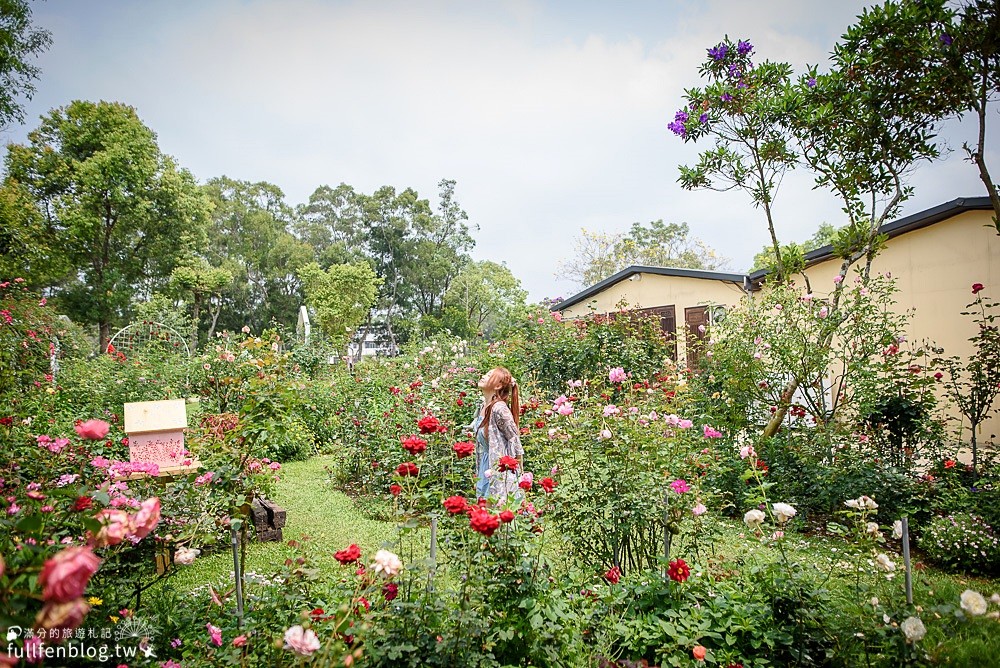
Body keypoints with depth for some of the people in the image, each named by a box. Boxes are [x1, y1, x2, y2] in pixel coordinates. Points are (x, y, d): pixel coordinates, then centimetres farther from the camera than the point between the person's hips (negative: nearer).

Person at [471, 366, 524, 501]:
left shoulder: (499, 408, -19)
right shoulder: (483, 408, 6)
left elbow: (515, 441, -16)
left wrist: (518, 475, -11)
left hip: (500, 471, -8)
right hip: (485, 468, 8)